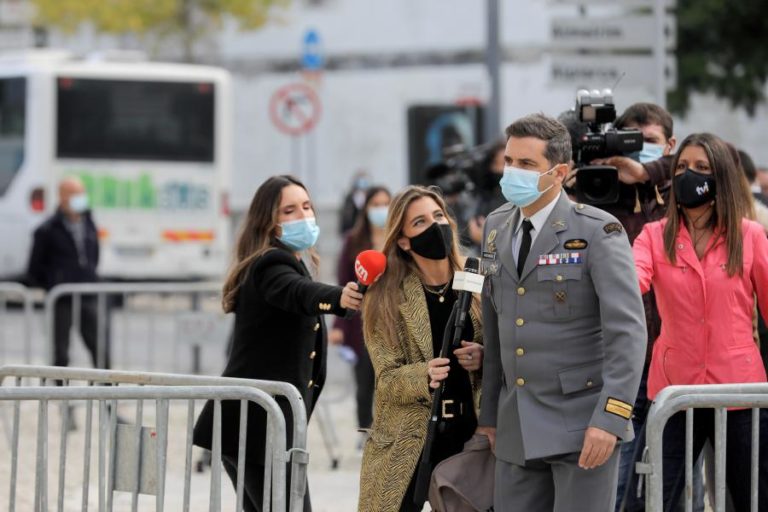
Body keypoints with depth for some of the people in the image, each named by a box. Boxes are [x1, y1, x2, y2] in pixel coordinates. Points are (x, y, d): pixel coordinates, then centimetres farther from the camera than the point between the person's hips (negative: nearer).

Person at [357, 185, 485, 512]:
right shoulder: (385, 299, -3)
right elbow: (387, 380, -8)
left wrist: (484, 360, -12)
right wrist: (424, 376, -28)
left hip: (469, 439, 2)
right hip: (405, 447, -2)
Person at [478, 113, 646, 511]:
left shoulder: (597, 232, -9)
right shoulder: (497, 227, 12)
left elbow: (627, 331, -15)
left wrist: (610, 418, -22)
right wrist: (490, 412, 17)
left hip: (582, 426, -6)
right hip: (518, 429, 6)